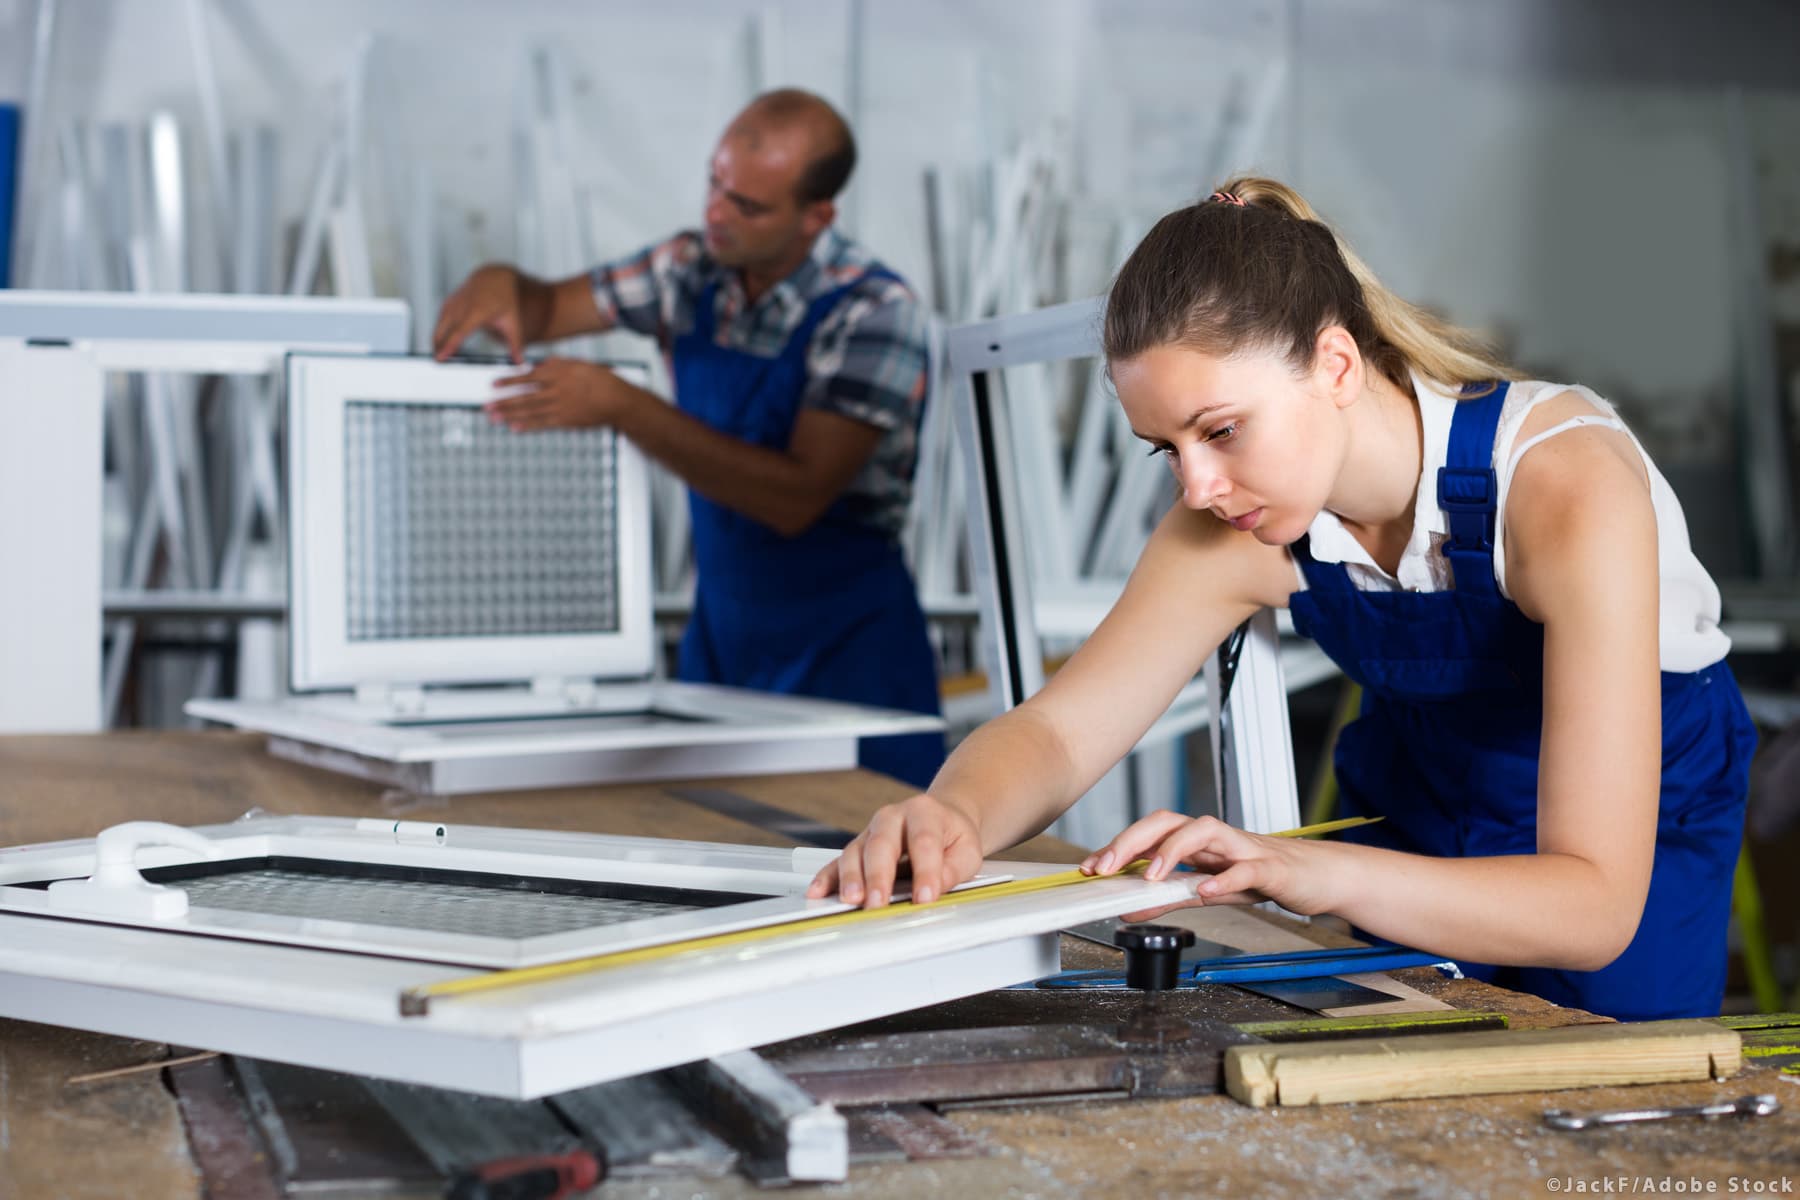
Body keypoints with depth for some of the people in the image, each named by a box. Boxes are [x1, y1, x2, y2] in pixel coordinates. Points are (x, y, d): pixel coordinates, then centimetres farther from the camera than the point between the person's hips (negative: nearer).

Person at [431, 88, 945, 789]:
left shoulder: (873, 312, -16)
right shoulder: (696, 271, 2)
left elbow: (797, 497, -26)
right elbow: (547, 309, 13)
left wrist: (622, 406, -29)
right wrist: (501, 284, -12)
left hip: (845, 652, -5)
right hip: (719, 632, 5)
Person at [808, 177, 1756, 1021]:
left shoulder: (1569, 488, -35)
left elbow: (1596, 905, -39)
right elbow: (1056, 729, -19)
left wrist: (1314, 871, -54)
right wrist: (956, 817, -43)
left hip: (1640, 849, -3)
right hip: (1409, 809, 3)